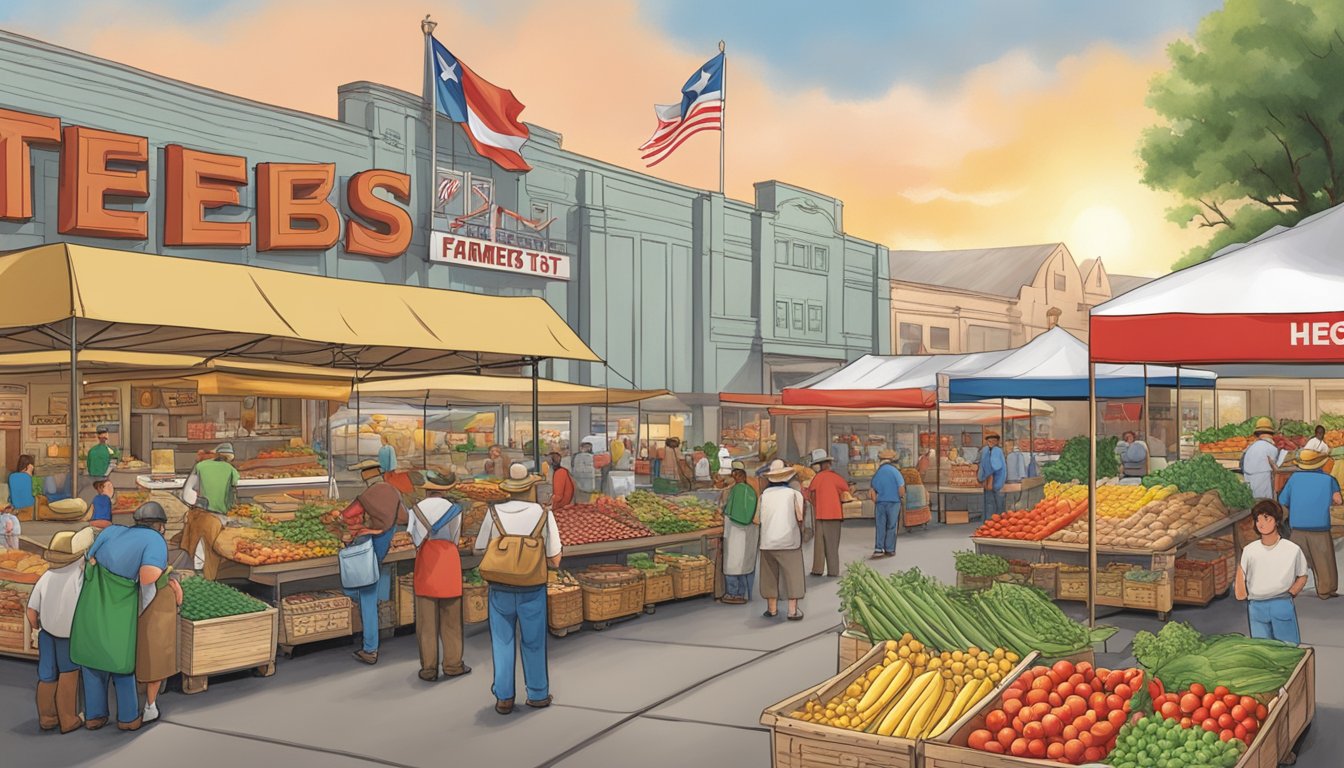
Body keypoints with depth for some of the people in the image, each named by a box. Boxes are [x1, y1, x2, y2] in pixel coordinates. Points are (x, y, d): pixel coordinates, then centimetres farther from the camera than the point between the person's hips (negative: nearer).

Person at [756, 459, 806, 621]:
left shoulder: (764, 494, 1)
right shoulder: (794, 493, -5)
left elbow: (757, 519, 2)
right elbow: (800, 517, -12)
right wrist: (800, 531, 7)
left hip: (768, 541, 3)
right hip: (789, 541, -3)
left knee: (770, 575, 12)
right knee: (792, 574, 4)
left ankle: (772, 608, 21)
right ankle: (792, 610, 2)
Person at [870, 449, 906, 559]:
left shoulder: (877, 473, 4)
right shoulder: (895, 471, -9)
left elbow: (873, 490, 5)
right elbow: (901, 487, -11)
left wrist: (876, 502, 14)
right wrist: (902, 498, 5)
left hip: (880, 502, 3)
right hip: (894, 502, -3)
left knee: (880, 526, 7)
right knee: (891, 527, 6)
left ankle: (878, 549, -2)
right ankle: (889, 550, 9)